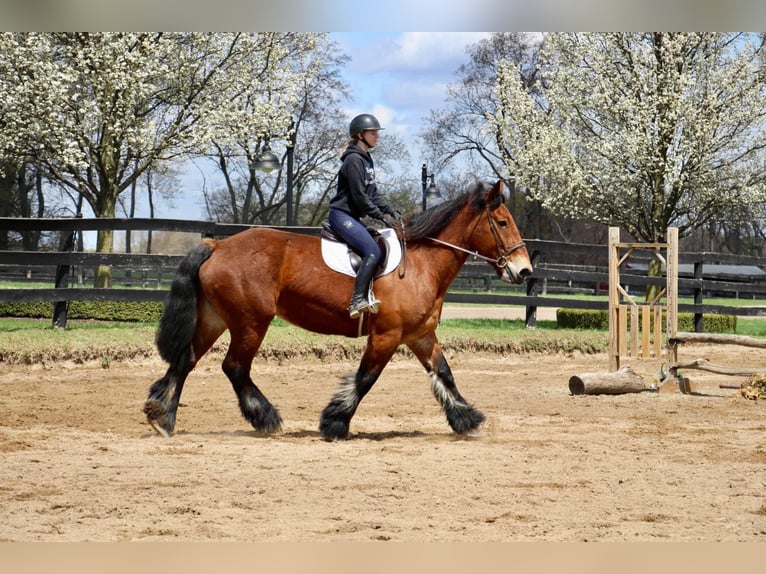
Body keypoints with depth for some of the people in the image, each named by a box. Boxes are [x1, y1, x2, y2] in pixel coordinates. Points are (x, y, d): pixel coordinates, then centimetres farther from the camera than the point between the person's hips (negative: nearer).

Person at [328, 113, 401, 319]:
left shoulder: (366, 159, 16)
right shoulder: (354, 159, -14)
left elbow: (372, 193, 18)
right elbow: (359, 196, -18)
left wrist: (392, 211, 7)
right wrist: (381, 216, -14)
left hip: (352, 217, 11)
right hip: (342, 215, -11)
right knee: (373, 252, -23)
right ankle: (357, 301, -29)